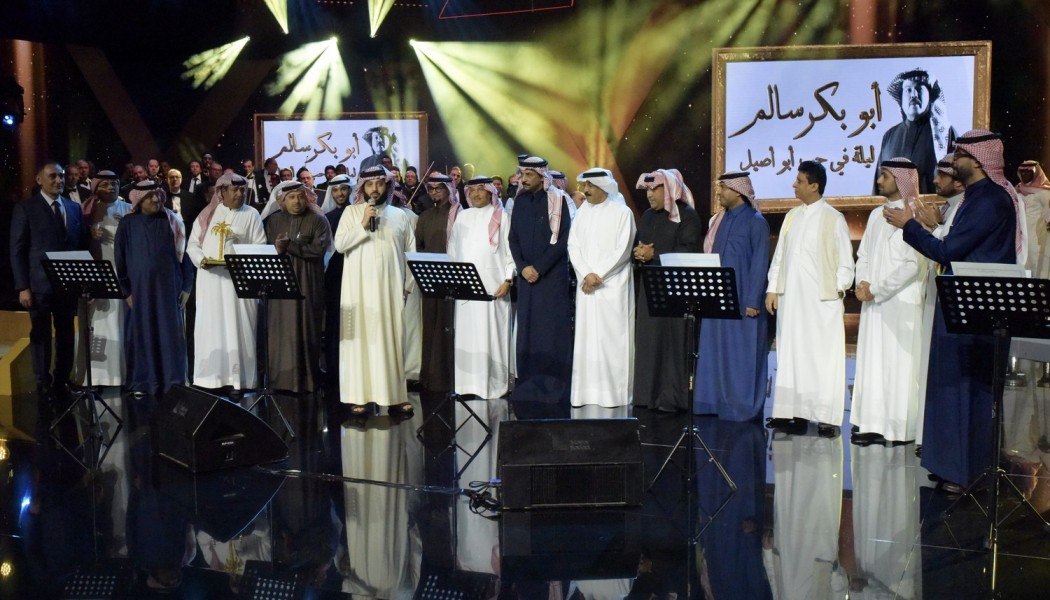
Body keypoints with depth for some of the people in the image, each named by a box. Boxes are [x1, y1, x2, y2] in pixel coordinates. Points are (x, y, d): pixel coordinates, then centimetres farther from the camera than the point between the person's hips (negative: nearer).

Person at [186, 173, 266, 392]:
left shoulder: (251, 215, 5)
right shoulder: (208, 214, 11)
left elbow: (260, 247, -1)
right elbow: (193, 243, 9)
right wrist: (201, 259, -10)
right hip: (210, 279, 2)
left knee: (237, 328, -3)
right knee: (210, 328, 3)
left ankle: (238, 379, 0)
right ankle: (209, 378, 8)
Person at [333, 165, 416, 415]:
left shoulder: (399, 215, 9)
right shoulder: (351, 212, 4)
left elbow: (410, 251, 9)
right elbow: (339, 244, -5)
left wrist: (408, 283, 3)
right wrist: (363, 225, -14)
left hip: (390, 287, 2)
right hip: (359, 287, -2)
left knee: (391, 339, 4)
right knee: (360, 338, -2)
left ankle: (394, 395, 9)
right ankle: (358, 396, 0)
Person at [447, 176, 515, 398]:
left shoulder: (501, 217, 4)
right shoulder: (462, 217, 14)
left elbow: (510, 250, 0)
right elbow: (452, 250, 15)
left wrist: (508, 280, -8)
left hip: (492, 286, -3)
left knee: (490, 334, -5)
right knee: (466, 334, 1)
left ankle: (492, 383, 0)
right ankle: (467, 383, 5)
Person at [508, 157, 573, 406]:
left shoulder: (557, 200, -4)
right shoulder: (520, 201, 10)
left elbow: (562, 239, -9)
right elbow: (513, 238, 11)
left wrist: (539, 268, -13)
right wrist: (522, 267, -4)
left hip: (552, 275, -4)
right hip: (526, 275, 4)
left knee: (553, 329, -4)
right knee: (527, 329, 3)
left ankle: (554, 385, 2)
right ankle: (528, 384, 9)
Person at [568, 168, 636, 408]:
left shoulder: (622, 212, -2)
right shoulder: (583, 213, 12)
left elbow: (623, 250, -8)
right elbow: (573, 246, 6)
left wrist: (598, 275, -11)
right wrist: (586, 274, -8)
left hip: (613, 285, -4)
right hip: (586, 285, 4)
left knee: (612, 338, -5)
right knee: (586, 338, 3)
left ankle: (614, 392, 0)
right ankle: (587, 390, 7)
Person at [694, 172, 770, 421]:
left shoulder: (756, 222, -8)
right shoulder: (722, 220, 13)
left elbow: (760, 264, -12)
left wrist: (752, 302, -16)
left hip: (743, 301, -7)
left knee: (742, 353, -1)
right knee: (716, 351, 9)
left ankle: (743, 406, 7)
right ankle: (717, 400, 17)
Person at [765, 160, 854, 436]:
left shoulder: (833, 218, -3)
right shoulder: (792, 216, 13)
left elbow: (845, 261, -2)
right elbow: (779, 255, 15)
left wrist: (839, 289, -10)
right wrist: (772, 289, 9)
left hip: (821, 299, -6)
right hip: (790, 297, 6)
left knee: (823, 356, -5)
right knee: (790, 353, 6)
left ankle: (827, 416, -2)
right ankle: (793, 411, 12)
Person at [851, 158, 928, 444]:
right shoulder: (877, 214, 14)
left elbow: (913, 265, -16)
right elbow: (863, 254, 18)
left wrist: (877, 290, -13)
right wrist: (862, 283, 0)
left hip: (901, 303, -8)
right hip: (874, 303, 8)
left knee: (898, 364, -4)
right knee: (872, 362, 7)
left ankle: (899, 427, 2)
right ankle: (874, 423, 11)